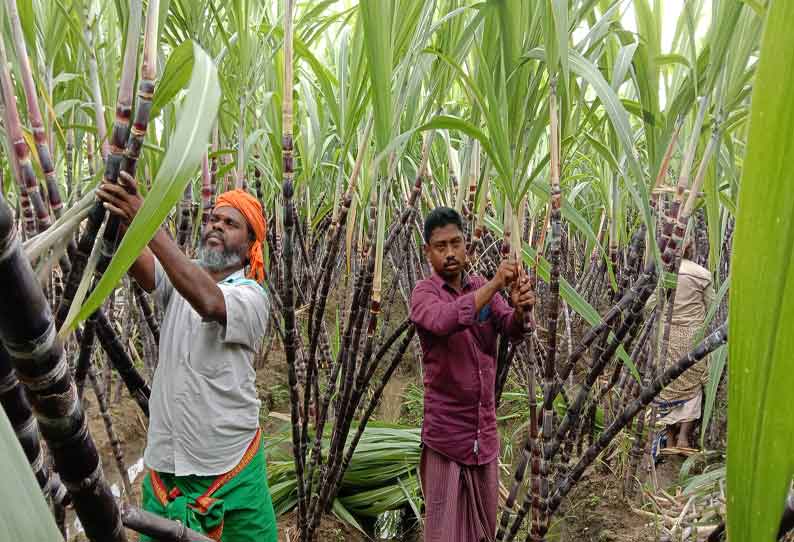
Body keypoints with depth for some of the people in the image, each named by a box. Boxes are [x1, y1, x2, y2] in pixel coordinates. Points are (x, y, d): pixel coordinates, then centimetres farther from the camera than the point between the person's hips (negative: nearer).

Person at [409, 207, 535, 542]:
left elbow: (511, 330, -10)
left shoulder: (483, 288, 5)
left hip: (485, 428, 5)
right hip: (446, 430, -5)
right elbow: (445, 321, -32)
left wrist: (520, 310, -31)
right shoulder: (423, 293, -10)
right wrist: (494, 285, -35)